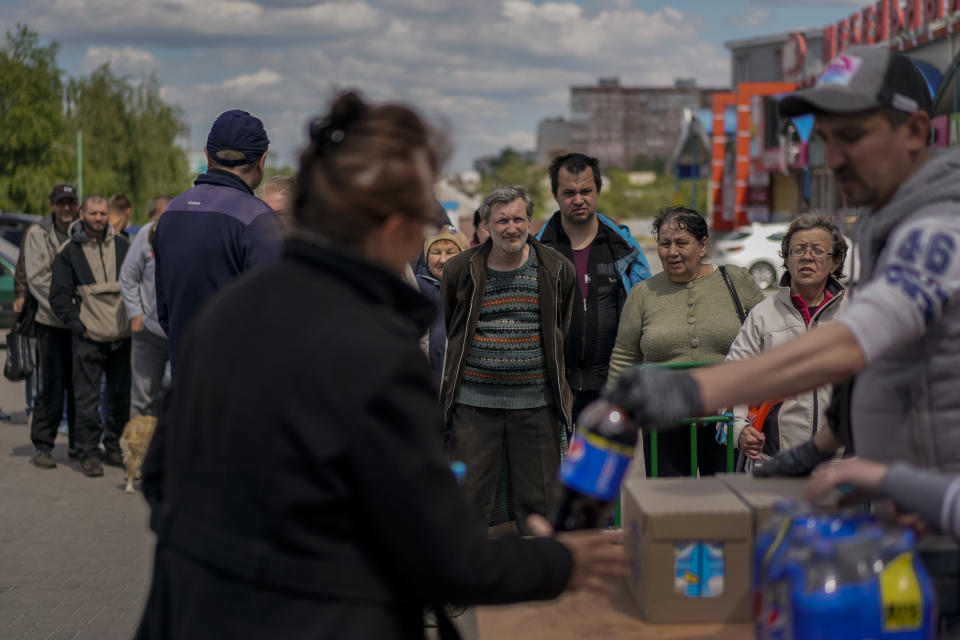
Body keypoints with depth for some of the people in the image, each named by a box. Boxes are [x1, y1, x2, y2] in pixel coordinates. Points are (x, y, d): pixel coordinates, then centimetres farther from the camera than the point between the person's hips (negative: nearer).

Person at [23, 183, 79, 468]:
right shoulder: (37, 233, 1)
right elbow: (36, 278, -4)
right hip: (52, 323, -2)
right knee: (50, 387, -3)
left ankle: (78, 444, 20)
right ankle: (42, 446, 6)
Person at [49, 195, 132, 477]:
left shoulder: (121, 245, 9)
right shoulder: (69, 252, 1)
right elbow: (59, 296, 3)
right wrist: (78, 325, -6)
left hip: (122, 335, 3)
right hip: (89, 337, -3)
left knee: (121, 396, 9)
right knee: (87, 399, -2)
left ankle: (114, 448, 21)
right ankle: (88, 453, 6)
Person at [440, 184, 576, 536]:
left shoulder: (557, 269, 3)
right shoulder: (460, 270, 0)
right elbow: (448, 329, 14)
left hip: (536, 401, 1)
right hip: (474, 400, -1)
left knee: (540, 499, 7)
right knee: (467, 496, 2)